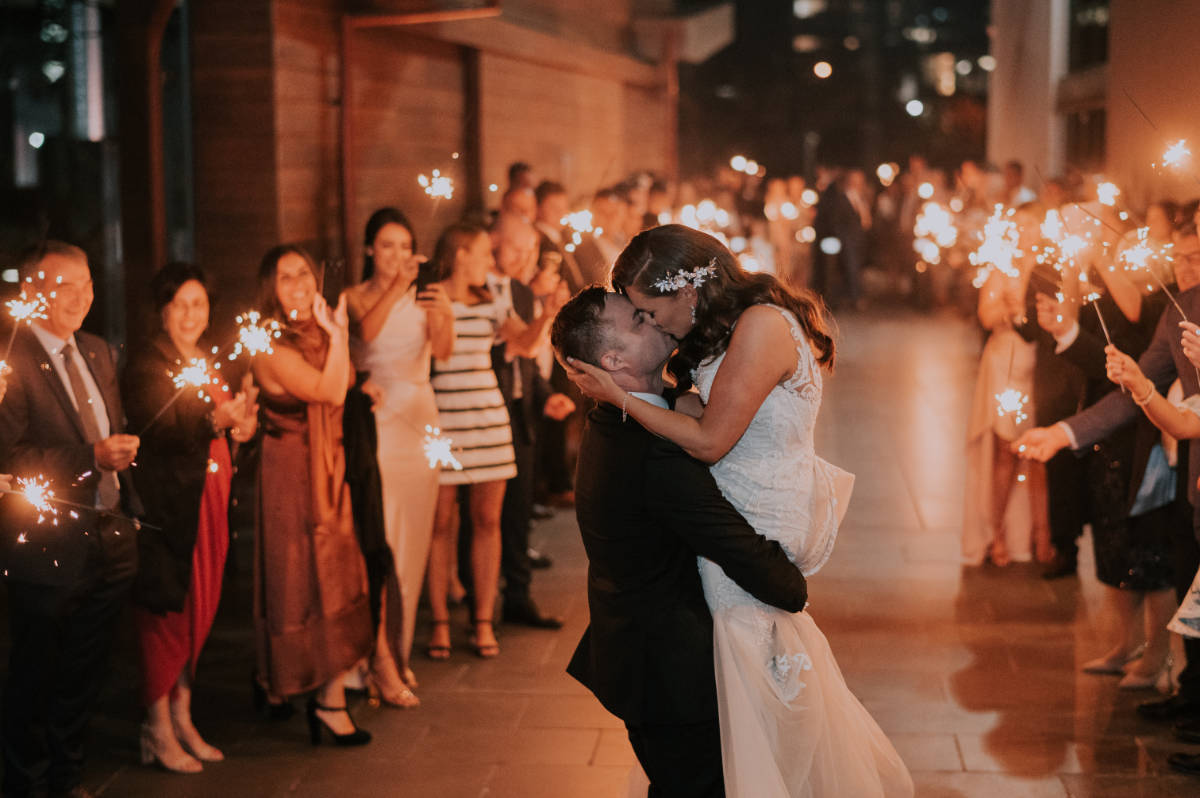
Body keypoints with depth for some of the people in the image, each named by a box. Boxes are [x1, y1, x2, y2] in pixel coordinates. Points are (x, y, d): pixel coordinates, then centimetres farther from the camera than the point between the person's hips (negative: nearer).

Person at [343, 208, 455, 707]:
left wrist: (444, 313, -27)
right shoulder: (356, 297, 3)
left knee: (412, 538, 6)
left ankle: (398, 650, 18)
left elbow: (442, 350, -8)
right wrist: (396, 287, -27)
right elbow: (367, 332, -19)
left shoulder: (423, 296, 9)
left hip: (419, 417, 4)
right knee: (376, 536, -11)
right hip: (376, 417, -4)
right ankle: (381, 657, -9)